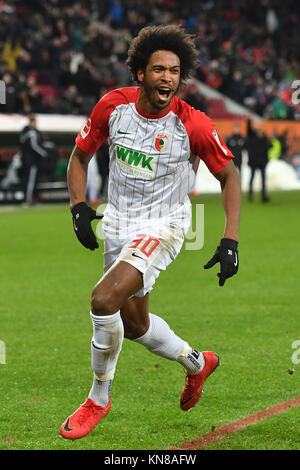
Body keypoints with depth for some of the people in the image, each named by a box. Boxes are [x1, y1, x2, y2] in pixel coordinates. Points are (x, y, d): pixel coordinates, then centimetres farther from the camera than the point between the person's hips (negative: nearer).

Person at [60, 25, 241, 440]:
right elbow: (80, 155, 6)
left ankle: (98, 399, -4)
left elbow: (229, 175, -5)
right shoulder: (113, 106, -10)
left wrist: (230, 241, -12)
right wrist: (79, 207, -8)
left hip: (162, 226, -5)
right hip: (118, 223, 5)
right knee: (134, 325, 17)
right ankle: (197, 363, 47)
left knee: (104, 299, -25)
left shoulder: (192, 124, -19)